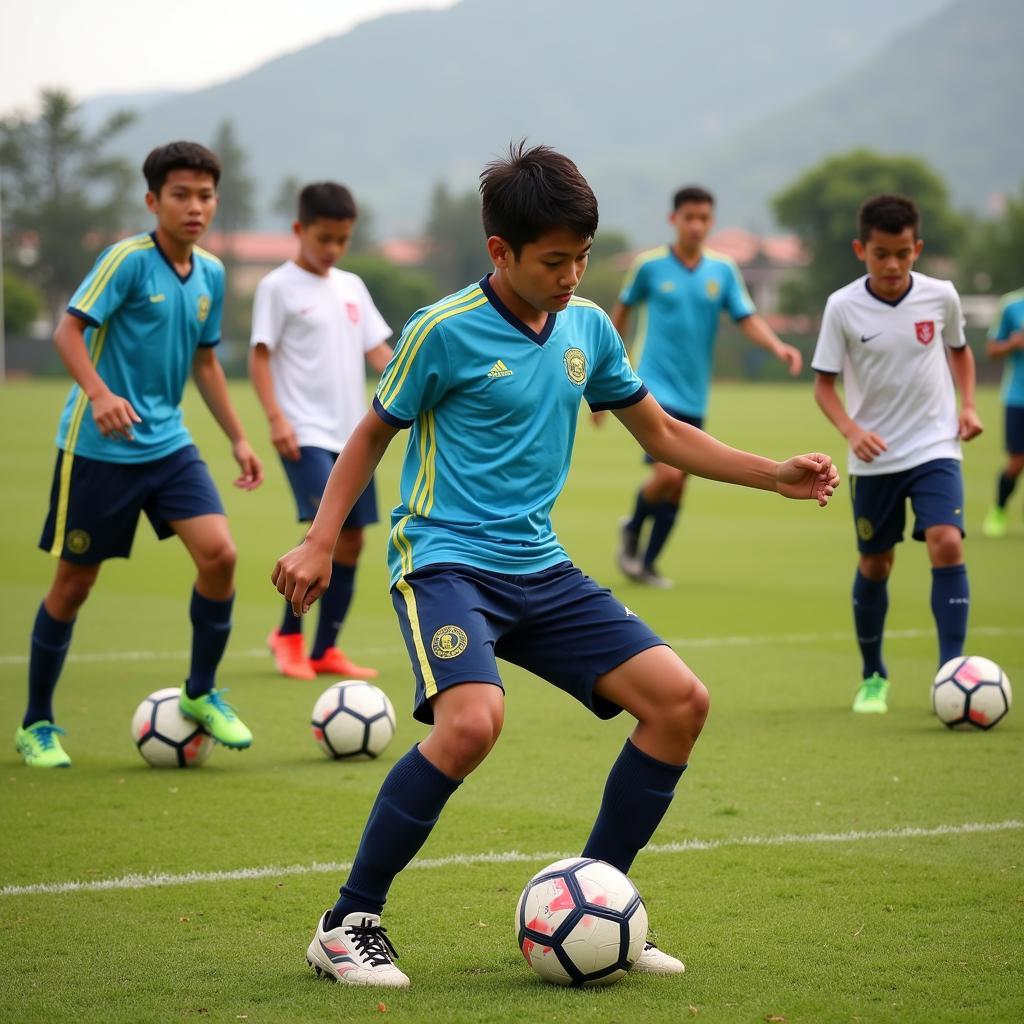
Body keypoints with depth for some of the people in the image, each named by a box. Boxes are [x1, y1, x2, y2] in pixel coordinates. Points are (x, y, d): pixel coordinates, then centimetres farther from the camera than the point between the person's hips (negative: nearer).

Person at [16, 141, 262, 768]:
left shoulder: (211, 274, 7)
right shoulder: (129, 259, -13)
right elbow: (70, 329, -18)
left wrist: (238, 438, 16)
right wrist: (99, 393, -34)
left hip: (167, 442, 5)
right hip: (99, 448, -5)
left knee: (219, 552, -13)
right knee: (75, 581, 4)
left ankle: (201, 693, 7)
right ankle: (37, 723, 19)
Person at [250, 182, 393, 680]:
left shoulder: (351, 287, 14)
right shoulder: (278, 287, -3)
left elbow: (378, 349, 14)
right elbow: (260, 356, -6)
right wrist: (276, 417, -16)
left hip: (351, 433, 7)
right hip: (306, 433, -7)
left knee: (351, 539, 5)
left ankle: (325, 649, 14)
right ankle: (288, 634, -5)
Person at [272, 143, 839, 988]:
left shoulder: (588, 327, 8)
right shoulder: (444, 332, -9)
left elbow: (661, 433, 20)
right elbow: (374, 434, 4)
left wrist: (778, 476, 12)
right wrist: (320, 543, -4)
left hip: (540, 570, 7)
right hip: (446, 560, -6)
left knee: (679, 699, -6)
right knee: (473, 720, -32)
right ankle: (348, 926, -15)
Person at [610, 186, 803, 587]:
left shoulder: (723, 269, 3)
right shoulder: (649, 265, -5)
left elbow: (748, 319, -1)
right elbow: (623, 310, 9)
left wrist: (777, 346, -22)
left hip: (693, 398, 4)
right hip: (655, 388, -4)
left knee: (676, 488, 7)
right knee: (667, 475, -19)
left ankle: (647, 564, 23)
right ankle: (632, 528, 11)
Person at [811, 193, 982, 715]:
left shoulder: (940, 296, -6)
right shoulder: (842, 307, -11)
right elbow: (824, 383, -3)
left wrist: (967, 405, -1)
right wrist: (851, 430, -20)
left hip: (935, 447, 0)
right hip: (874, 458, 0)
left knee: (947, 544, -19)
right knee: (875, 563, 10)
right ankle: (873, 677, 30)